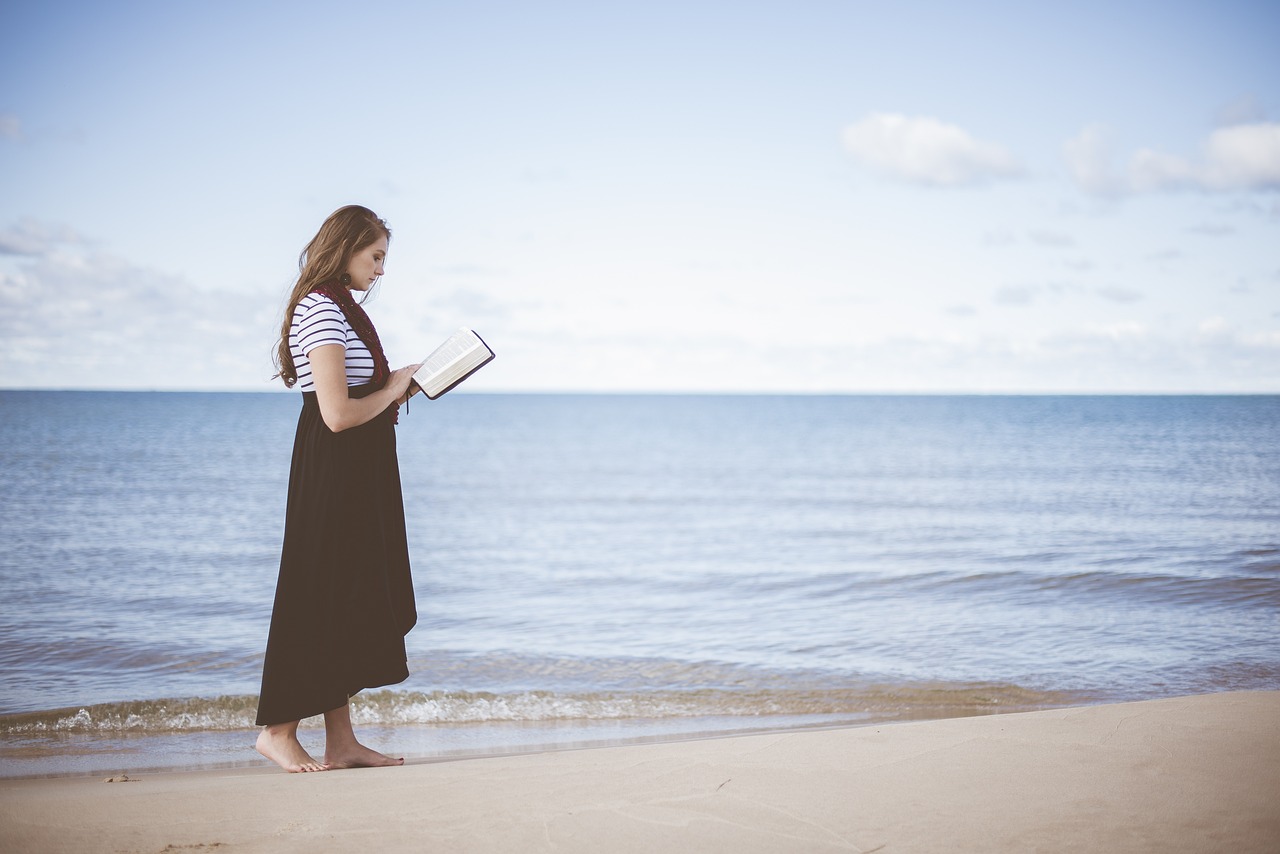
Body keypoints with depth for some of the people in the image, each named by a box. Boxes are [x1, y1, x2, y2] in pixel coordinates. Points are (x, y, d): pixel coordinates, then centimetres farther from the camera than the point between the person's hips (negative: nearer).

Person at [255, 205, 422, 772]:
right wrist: (393, 390, -9)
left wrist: (397, 387, 7)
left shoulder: (338, 307, 17)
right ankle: (278, 730, 6)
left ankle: (341, 741, 14)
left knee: (348, 601, 10)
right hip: (333, 475, -10)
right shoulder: (322, 310, -16)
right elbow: (338, 413, -23)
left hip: (357, 476, 10)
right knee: (319, 598, -4)